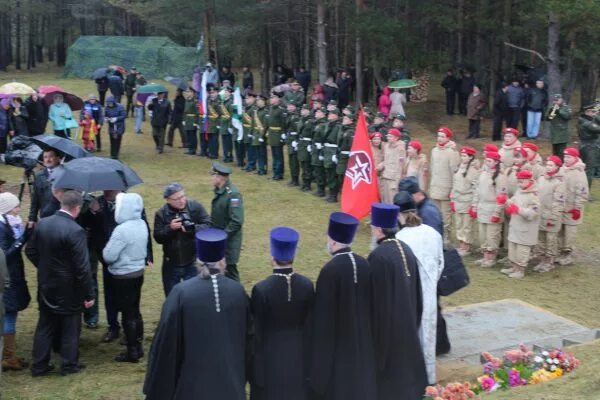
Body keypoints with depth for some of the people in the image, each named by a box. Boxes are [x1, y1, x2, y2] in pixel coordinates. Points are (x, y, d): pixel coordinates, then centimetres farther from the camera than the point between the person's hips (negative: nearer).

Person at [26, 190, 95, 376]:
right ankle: (69, 365, 21)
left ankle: (39, 365, 25)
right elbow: (82, 267, -22)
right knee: (70, 327, 11)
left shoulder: (41, 224, -3)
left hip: (46, 286, 6)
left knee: (45, 326, 17)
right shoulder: (75, 231, -24)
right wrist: (89, 294, -14)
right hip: (69, 289, -6)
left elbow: (30, 252, 8)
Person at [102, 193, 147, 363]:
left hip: (124, 277, -7)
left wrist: (106, 249, -1)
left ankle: (132, 352, 12)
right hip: (138, 272, 7)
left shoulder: (122, 230, -24)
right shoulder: (142, 224, 0)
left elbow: (108, 256, -20)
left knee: (127, 314, 3)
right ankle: (138, 346, 27)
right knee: (135, 311, 18)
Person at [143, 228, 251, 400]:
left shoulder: (181, 293, -16)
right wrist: (242, 377, 19)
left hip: (192, 380, -2)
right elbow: (247, 338, 5)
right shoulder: (238, 291, -7)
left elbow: (165, 342, -11)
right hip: (231, 380, 3)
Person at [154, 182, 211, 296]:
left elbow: (209, 226, -13)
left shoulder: (196, 207, -10)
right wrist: (170, 228, -25)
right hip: (171, 264, 2)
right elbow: (158, 238, -8)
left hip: (193, 262, -2)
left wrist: (193, 228, -30)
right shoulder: (161, 213, -5)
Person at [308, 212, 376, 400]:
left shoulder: (330, 270, -21)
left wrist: (319, 361, -9)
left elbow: (323, 317, -17)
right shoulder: (365, 265, -3)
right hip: (363, 343, 6)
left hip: (337, 346, -6)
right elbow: (371, 306, 6)